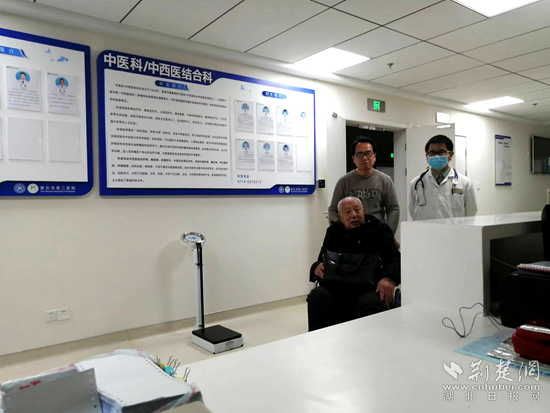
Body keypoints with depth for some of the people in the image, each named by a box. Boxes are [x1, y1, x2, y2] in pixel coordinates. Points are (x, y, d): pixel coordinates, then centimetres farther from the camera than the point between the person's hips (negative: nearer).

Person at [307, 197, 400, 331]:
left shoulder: (378, 229, 17)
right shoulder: (333, 231, 27)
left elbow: (394, 257, 5)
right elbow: (321, 260, 30)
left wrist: (389, 278, -17)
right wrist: (317, 268, 3)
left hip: (367, 289, -2)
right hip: (333, 288, 2)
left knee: (371, 305, -36)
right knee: (317, 297, -31)